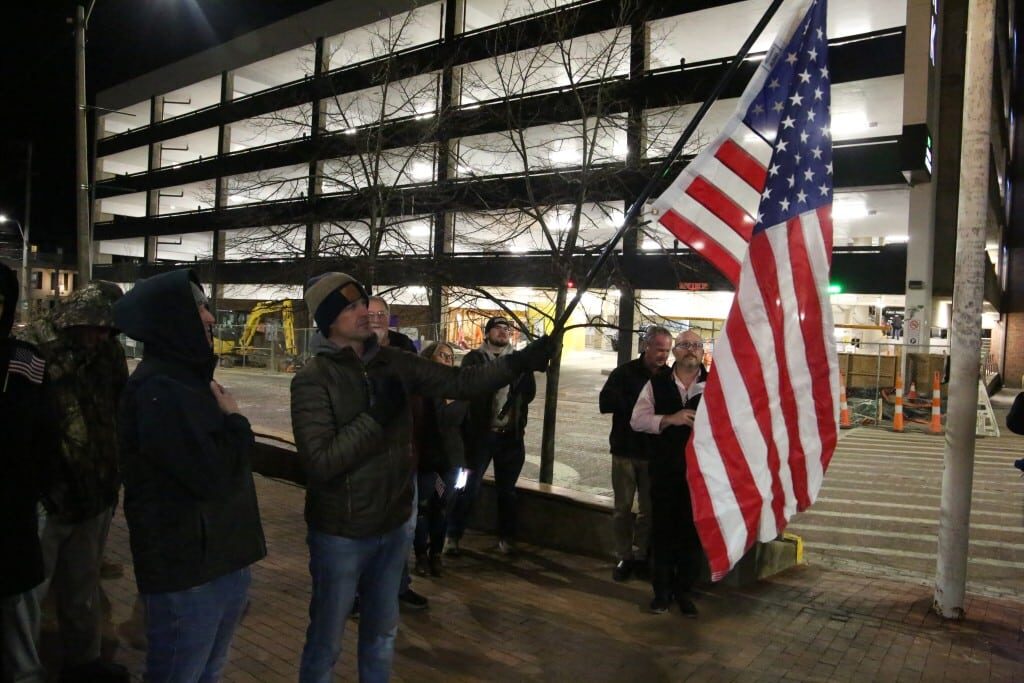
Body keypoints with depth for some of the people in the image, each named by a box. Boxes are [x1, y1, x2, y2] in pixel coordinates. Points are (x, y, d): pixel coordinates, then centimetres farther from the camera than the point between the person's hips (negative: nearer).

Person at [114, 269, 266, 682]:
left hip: (222, 560, 9)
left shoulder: (190, 379, 13)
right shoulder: (157, 391, -21)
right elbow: (212, 477, -26)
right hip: (186, 571, -9)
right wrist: (234, 422, -12)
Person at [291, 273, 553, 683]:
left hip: (394, 525, 5)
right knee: (327, 641, 14)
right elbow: (319, 463, -24)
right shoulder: (313, 380, -17)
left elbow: (458, 382, -4)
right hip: (341, 534, -5)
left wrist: (518, 363, -15)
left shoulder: (392, 363, -2)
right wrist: (376, 414, -24)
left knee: (381, 633, 24)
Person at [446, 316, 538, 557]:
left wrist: (524, 368, -14)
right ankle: (453, 536, 12)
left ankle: (506, 538, 24)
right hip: (480, 433, -3)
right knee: (470, 487, 0)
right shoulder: (474, 358, 1)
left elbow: (530, 393, 2)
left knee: (507, 490, 12)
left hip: (510, 435, 3)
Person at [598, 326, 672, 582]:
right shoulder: (625, 372, -4)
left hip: (654, 454, 1)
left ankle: (641, 556, 21)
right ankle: (623, 557, 19)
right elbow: (605, 403, -14)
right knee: (623, 508, 7)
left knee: (648, 510, 8)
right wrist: (638, 403, -19)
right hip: (625, 450, -1)